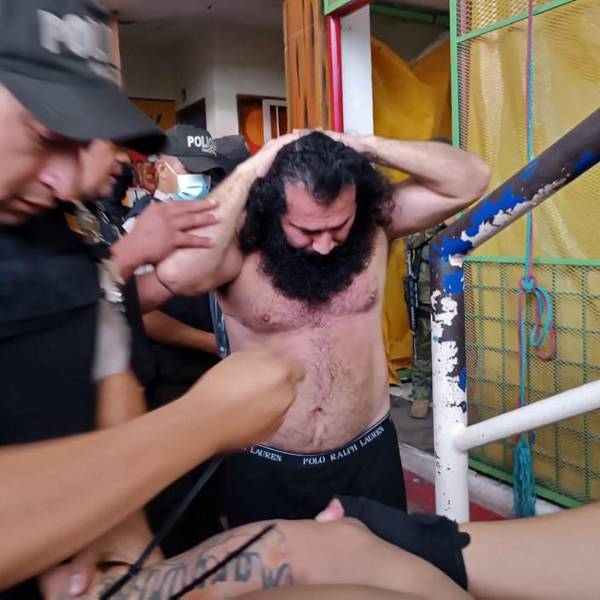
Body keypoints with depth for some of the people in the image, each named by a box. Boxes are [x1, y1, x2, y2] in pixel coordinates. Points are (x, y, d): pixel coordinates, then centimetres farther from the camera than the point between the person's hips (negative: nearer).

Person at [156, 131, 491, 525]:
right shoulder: (241, 246, -19)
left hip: (368, 456, 3)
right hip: (267, 468, -2)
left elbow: (470, 179, -12)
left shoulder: (376, 225, -9)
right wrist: (249, 173, -29)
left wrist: (368, 147, -20)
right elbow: (176, 272, -40)